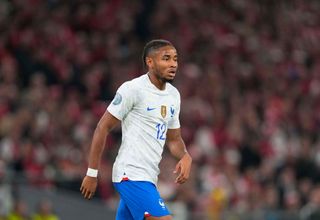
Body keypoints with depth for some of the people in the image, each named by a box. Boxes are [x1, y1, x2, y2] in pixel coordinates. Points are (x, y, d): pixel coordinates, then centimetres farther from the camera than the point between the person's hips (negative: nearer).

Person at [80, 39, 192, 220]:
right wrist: (92, 174, -9)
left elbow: (173, 139, 23)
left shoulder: (174, 95, 14)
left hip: (148, 177, 9)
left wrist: (186, 157, -1)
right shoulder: (133, 89, -10)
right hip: (132, 174, -9)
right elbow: (103, 128, -8)